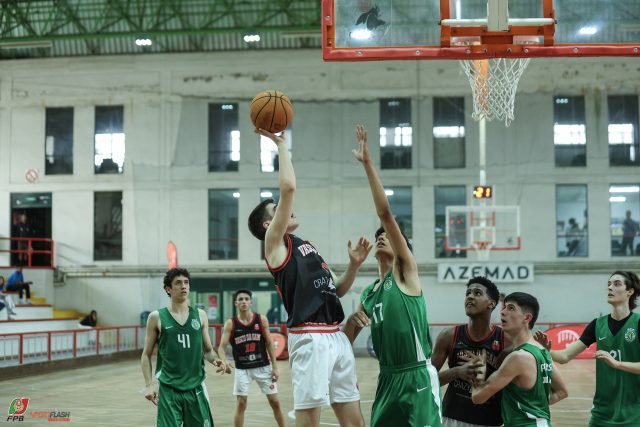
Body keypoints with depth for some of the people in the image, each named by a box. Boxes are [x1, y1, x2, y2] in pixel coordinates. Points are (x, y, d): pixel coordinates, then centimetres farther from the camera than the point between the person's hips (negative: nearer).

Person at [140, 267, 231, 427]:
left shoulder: (200, 315, 7)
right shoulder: (157, 317, -1)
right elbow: (146, 355, 3)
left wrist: (216, 360, -8)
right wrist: (149, 384, -9)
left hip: (196, 388, 3)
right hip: (168, 389, -3)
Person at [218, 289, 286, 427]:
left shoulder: (261, 320, -4)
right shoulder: (230, 324, -6)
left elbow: (269, 344, 1)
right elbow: (222, 346, -10)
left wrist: (275, 367, -3)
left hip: (263, 367, 1)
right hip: (242, 369, -1)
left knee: (274, 402, 5)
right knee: (241, 404, -2)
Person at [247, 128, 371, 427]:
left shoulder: (306, 247, 23)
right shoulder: (275, 244, -1)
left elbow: (337, 289, 26)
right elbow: (288, 188, -11)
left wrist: (354, 265, 10)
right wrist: (281, 144, -3)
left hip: (336, 336, 8)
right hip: (309, 338, -8)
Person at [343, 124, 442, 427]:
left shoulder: (406, 271, -1)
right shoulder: (368, 294, 16)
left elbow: (385, 213, -11)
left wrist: (367, 163, -13)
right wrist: (352, 320, 0)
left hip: (417, 378, -7)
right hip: (388, 379, 7)